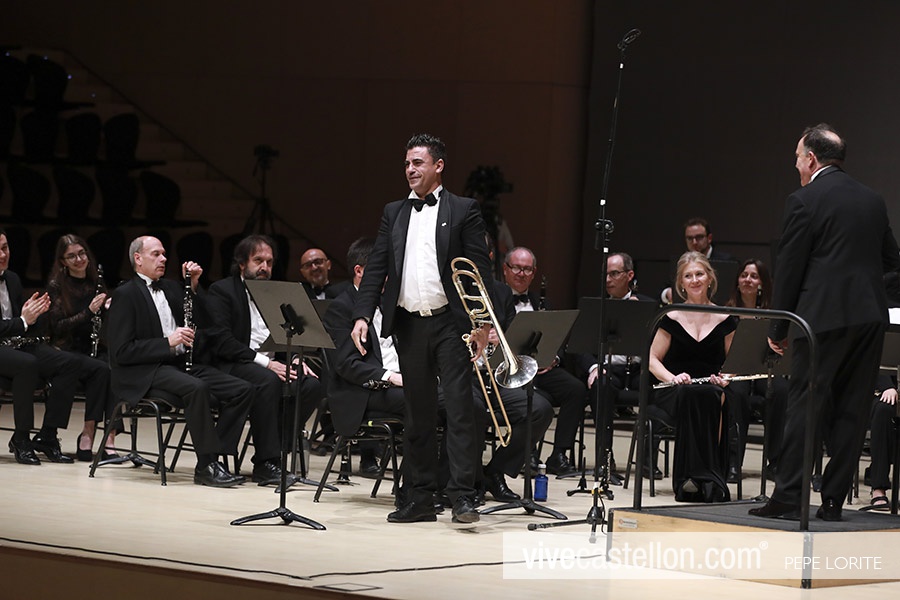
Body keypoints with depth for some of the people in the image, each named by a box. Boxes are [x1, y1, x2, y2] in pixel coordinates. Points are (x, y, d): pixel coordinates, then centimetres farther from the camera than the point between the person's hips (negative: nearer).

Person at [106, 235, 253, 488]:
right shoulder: (126, 295, -2)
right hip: (143, 374, -7)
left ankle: (213, 458, -13)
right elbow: (121, 352, -11)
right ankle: (206, 466, -31)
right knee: (197, 388, -36)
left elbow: (202, 322, 13)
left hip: (180, 364, 7)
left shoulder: (171, 288, 20)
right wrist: (168, 342, -18)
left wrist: (193, 287, 2)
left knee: (242, 390, -12)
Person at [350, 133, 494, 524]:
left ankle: (462, 496, -10)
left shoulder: (463, 211, 2)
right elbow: (376, 268, 9)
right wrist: (362, 315, -5)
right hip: (408, 325, 4)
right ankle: (421, 498, 12)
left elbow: (480, 269, -3)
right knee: (417, 414, 8)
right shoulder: (393, 214, 14)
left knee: (459, 408, -8)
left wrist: (482, 323, -13)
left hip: (449, 322, -4)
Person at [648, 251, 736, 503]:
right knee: (690, 394, -38)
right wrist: (672, 378, -13)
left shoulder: (724, 320, 10)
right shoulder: (671, 318, 7)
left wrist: (725, 378, -11)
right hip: (674, 394, -1)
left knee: (711, 397, -37)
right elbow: (652, 359, 7)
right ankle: (699, 476, -39)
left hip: (711, 390, 1)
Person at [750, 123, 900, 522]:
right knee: (851, 410, 7)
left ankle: (787, 497, -4)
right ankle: (833, 500, 7)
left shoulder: (804, 202, -6)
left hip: (824, 317, -6)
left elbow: (788, 268, -6)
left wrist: (778, 330, 1)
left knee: (804, 406, -2)